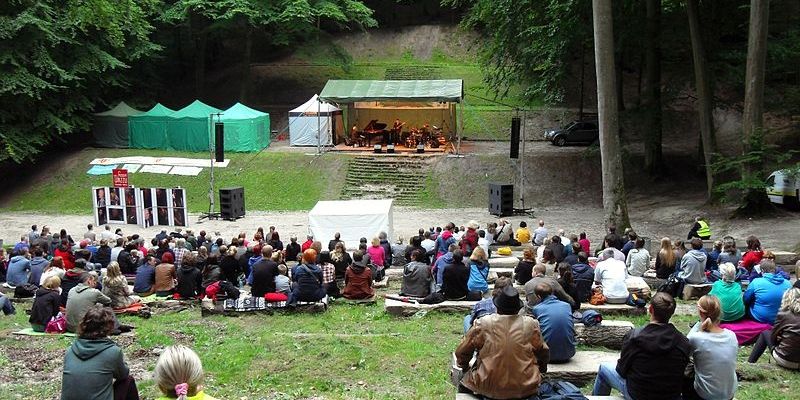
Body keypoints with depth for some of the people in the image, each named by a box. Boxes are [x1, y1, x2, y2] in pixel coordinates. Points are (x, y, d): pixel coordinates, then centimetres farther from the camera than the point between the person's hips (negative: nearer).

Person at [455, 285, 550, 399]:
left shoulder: (483, 323, -6)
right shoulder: (531, 324, -4)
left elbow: (461, 353, 4)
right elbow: (543, 354, 10)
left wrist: (465, 367, 25)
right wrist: (540, 369, 31)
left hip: (488, 388, -1)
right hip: (525, 390, 2)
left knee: (464, 384, 26)